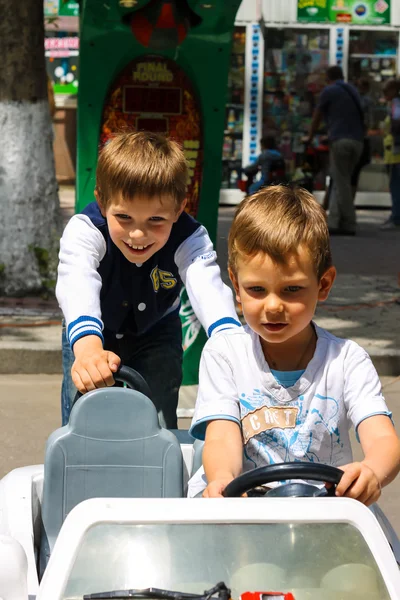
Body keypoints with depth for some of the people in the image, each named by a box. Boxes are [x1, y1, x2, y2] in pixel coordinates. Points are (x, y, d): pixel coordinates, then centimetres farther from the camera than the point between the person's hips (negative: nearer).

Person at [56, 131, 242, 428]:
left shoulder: (190, 240, -31)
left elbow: (207, 286, -50)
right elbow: (77, 286, -54)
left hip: (156, 330, 1)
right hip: (96, 331, -1)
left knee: (159, 420, -7)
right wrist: (88, 348, -75)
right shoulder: (84, 231, -35)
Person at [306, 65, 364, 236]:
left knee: (342, 183, -3)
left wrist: (310, 138, 29)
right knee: (340, 183, 9)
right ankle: (333, 223, 2)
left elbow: (316, 117, 12)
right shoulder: (353, 91, 23)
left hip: (340, 140, -6)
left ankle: (348, 225, -5)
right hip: (357, 142, 6)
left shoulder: (328, 91, 3)